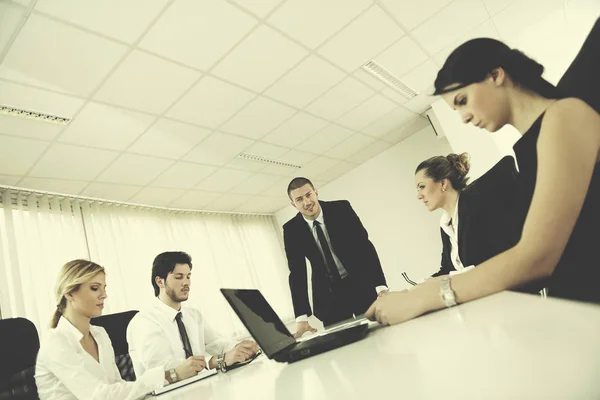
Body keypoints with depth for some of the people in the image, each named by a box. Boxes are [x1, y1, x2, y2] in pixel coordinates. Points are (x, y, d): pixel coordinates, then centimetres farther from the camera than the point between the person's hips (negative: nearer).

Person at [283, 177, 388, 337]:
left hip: (361, 284, 0)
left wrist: (381, 286, -26)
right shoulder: (291, 230, -9)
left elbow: (365, 245, -16)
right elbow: (297, 273, -9)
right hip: (328, 294, 1)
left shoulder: (341, 208, -14)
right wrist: (301, 317, -17)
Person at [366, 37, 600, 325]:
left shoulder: (564, 116, -9)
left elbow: (536, 257, -18)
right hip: (571, 305, 6)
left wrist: (420, 297, -15)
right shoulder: (527, 148, 13)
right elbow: (526, 257, 10)